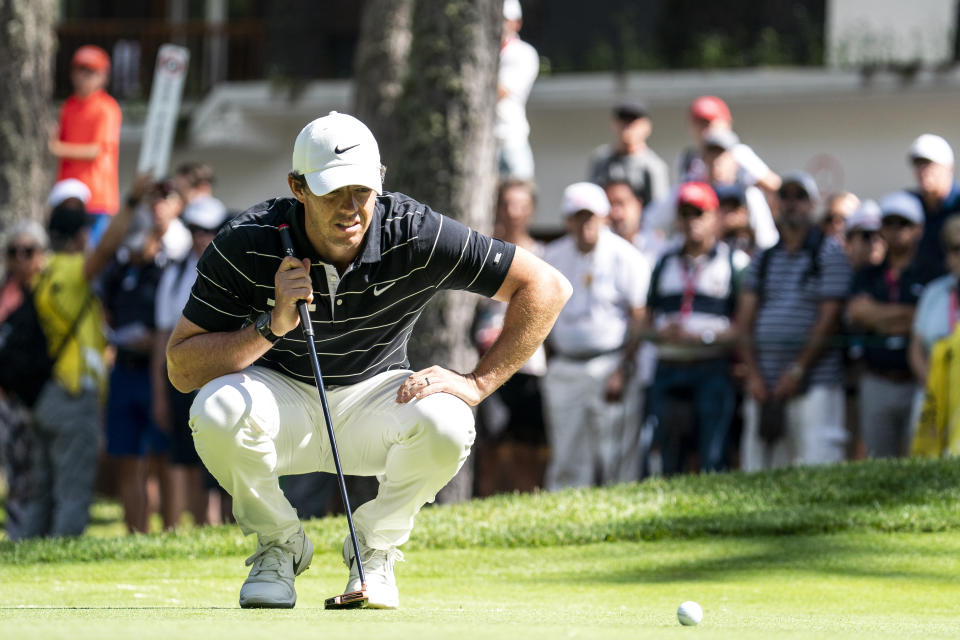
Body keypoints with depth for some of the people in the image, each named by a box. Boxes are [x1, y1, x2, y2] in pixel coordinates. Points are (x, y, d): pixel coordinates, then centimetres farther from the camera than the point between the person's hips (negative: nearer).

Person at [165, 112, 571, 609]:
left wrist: (477, 382, -21)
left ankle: (374, 545, -2)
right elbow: (180, 368, -19)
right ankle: (278, 545, -4)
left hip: (374, 397, 0)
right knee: (217, 409, -35)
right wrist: (272, 326, -32)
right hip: (282, 398, 0)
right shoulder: (245, 245, -21)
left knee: (445, 423, -33)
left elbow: (546, 287, -17)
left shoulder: (416, 235, -21)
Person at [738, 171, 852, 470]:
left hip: (814, 381, -5)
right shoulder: (763, 260, 16)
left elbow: (829, 319, -5)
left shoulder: (830, 254, 3)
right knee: (758, 472, 0)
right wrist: (753, 374, -1)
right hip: (763, 384, 5)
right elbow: (745, 319, 11)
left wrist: (797, 370, -10)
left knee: (816, 468, -12)